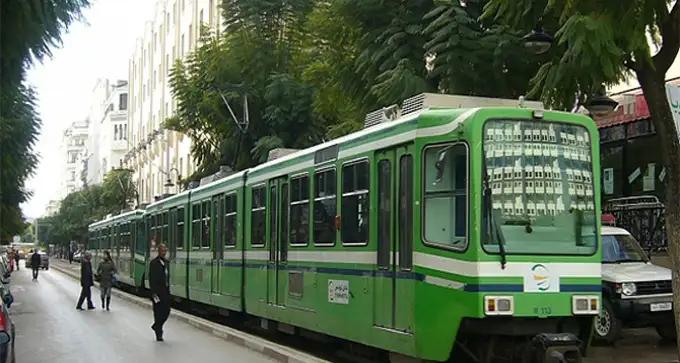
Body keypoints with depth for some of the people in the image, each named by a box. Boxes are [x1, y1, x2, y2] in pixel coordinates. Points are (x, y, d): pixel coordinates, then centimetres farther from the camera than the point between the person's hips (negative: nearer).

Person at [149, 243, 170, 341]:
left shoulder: (166, 262, 13)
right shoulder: (154, 263, -10)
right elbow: (151, 279, -13)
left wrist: (168, 289, 14)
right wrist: (153, 292, -18)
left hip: (165, 290, 7)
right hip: (158, 292, -7)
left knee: (167, 311, 7)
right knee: (158, 313, 0)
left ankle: (156, 326, 30)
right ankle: (159, 334, 7)